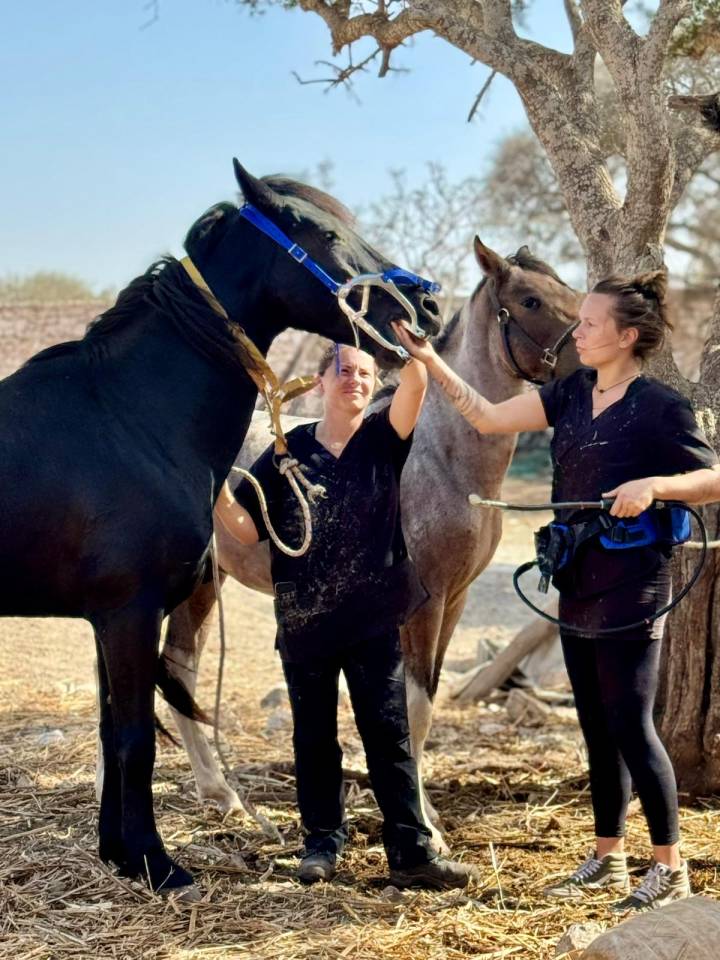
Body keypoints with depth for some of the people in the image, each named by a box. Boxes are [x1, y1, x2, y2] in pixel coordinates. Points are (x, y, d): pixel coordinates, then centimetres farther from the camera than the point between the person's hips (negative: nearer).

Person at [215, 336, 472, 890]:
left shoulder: (383, 440, 1)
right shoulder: (288, 452, 2)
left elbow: (415, 389, -18)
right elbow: (248, 529, 0)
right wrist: (216, 490, -17)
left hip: (373, 619, -1)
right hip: (305, 621, 1)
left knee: (389, 733, 0)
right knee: (314, 737, 11)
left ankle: (410, 851, 3)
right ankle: (324, 841, 25)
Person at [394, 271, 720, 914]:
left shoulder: (660, 407, -12)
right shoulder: (572, 395, 8)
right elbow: (490, 418, 7)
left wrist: (654, 484, -26)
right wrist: (431, 362, 0)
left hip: (630, 587, -7)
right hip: (579, 586, 8)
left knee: (630, 725, -5)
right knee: (598, 729, 13)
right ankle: (608, 860, 24)